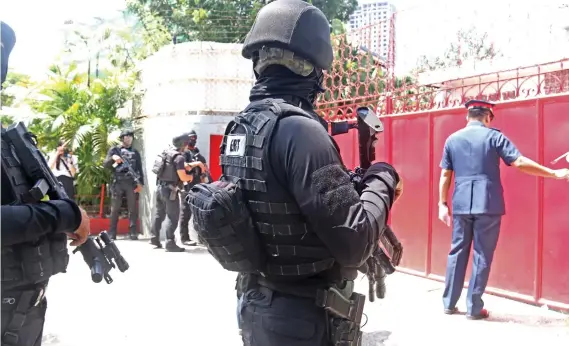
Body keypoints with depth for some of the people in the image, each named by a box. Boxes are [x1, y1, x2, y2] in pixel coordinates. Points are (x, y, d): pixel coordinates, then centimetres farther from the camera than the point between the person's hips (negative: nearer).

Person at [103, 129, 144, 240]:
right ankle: (112, 233, 3)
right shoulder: (114, 150, 12)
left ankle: (133, 232, 1)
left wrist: (141, 183, -1)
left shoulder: (135, 152, 17)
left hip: (131, 183, 1)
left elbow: (140, 168, 12)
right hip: (117, 183, -1)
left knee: (133, 209, -1)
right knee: (115, 209, 0)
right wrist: (112, 158, -15)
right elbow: (105, 164, 5)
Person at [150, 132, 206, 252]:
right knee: (173, 217, -4)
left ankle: (154, 238, 25)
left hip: (160, 187, 9)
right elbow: (183, 177, -18)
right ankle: (170, 243, -6)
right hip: (170, 190, -9)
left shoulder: (168, 151, 10)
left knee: (159, 214, 18)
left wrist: (197, 163, 17)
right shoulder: (179, 157, -16)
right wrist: (191, 176, 1)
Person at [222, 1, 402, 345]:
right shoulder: (298, 129, -23)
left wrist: (351, 184, 9)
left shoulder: (239, 128, 4)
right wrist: (382, 181, -7)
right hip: (304, 318, -8)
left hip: (257, 306, 8)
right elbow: (353, 242, -24)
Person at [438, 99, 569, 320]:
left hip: (461, 204, 4)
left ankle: (449, 303, 17)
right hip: (487, 204, -4)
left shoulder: (452, 139, 9)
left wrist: (442, 204, 14)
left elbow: (445, 175, 8)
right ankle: (474, 308, 6)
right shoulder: (493, 136, -2)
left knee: (457, 252, 12)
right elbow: (520, 162, -10)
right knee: (482, 255, 3)